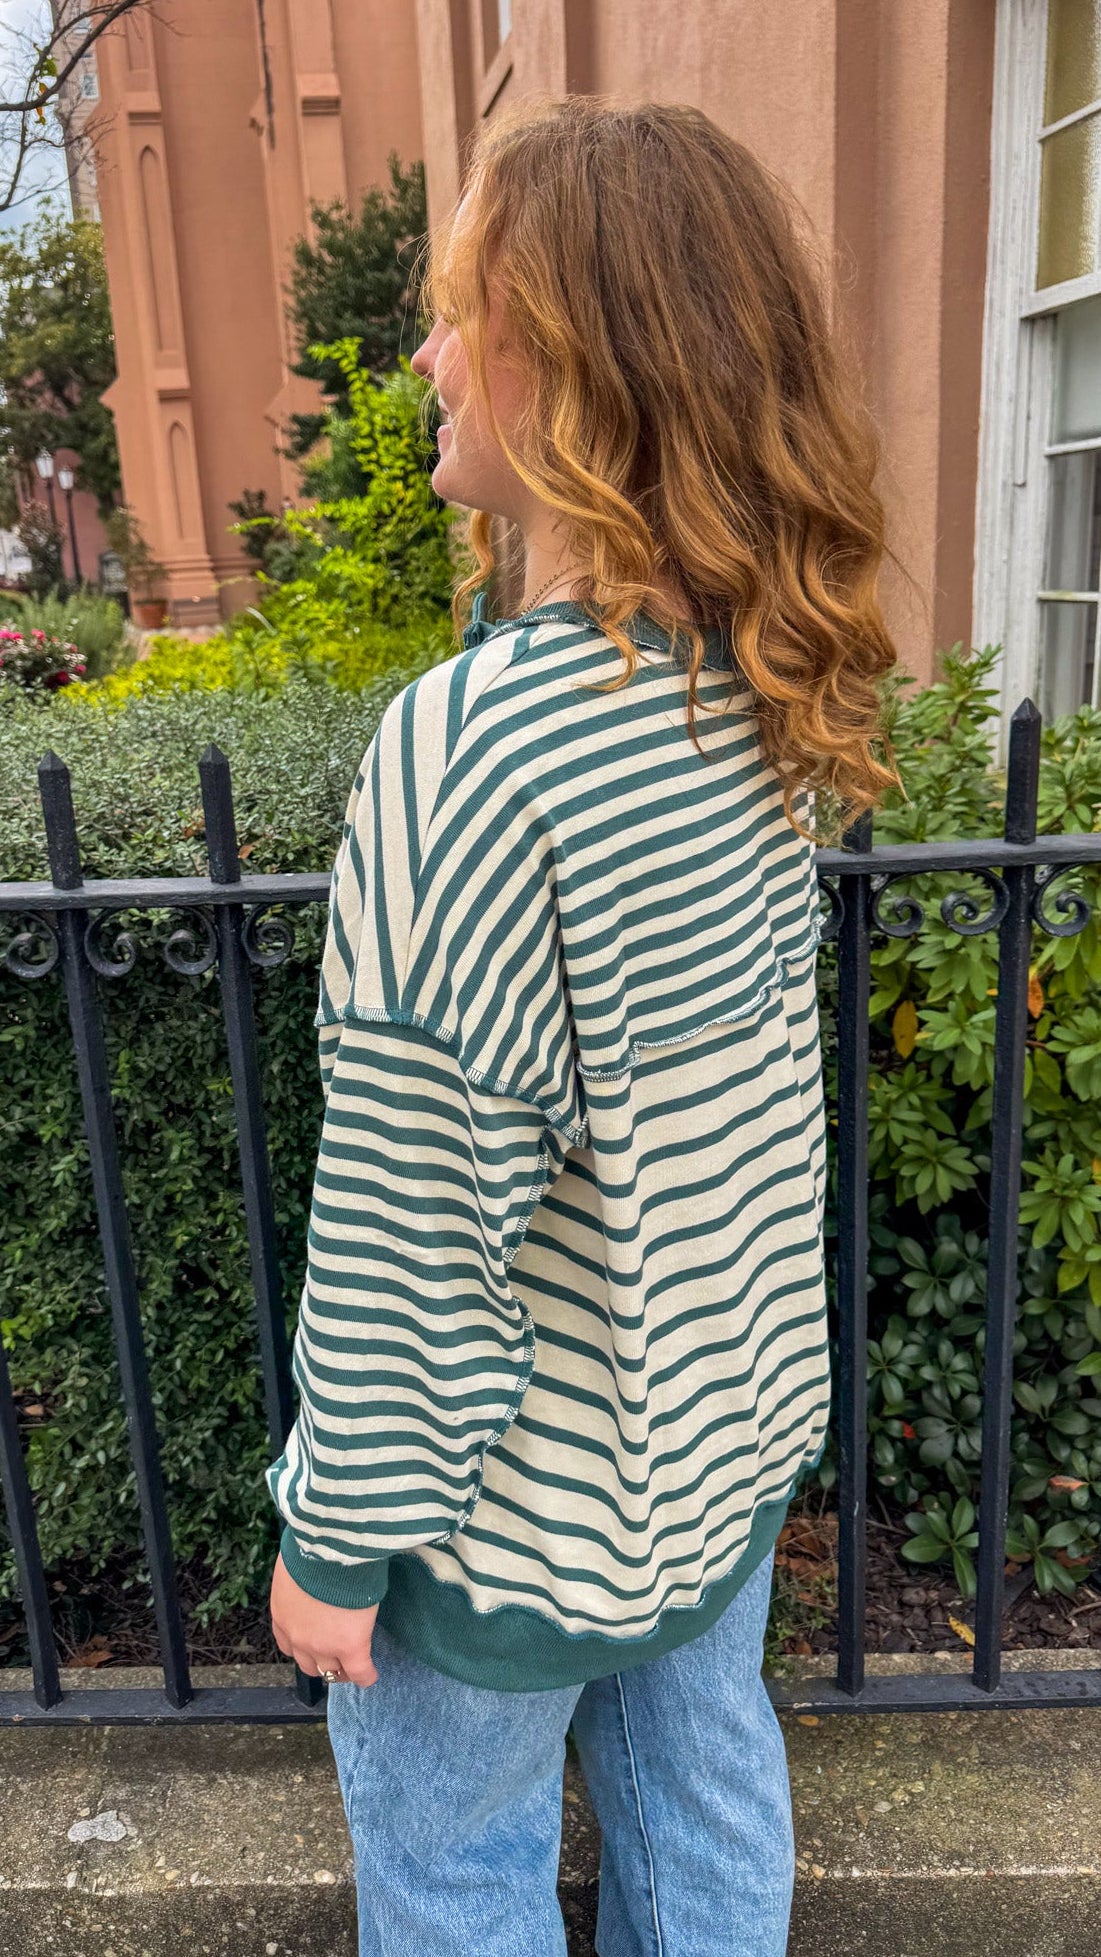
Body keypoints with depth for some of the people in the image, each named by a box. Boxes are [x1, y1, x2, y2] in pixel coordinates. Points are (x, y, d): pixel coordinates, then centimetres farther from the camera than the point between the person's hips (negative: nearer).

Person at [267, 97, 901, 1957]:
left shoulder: (470, 743, -32)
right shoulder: (773, 693, -8)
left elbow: (412, 1237, -25)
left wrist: (336, 1544, -10)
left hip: (524, 1504, -6)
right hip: (734, 1423, 7)